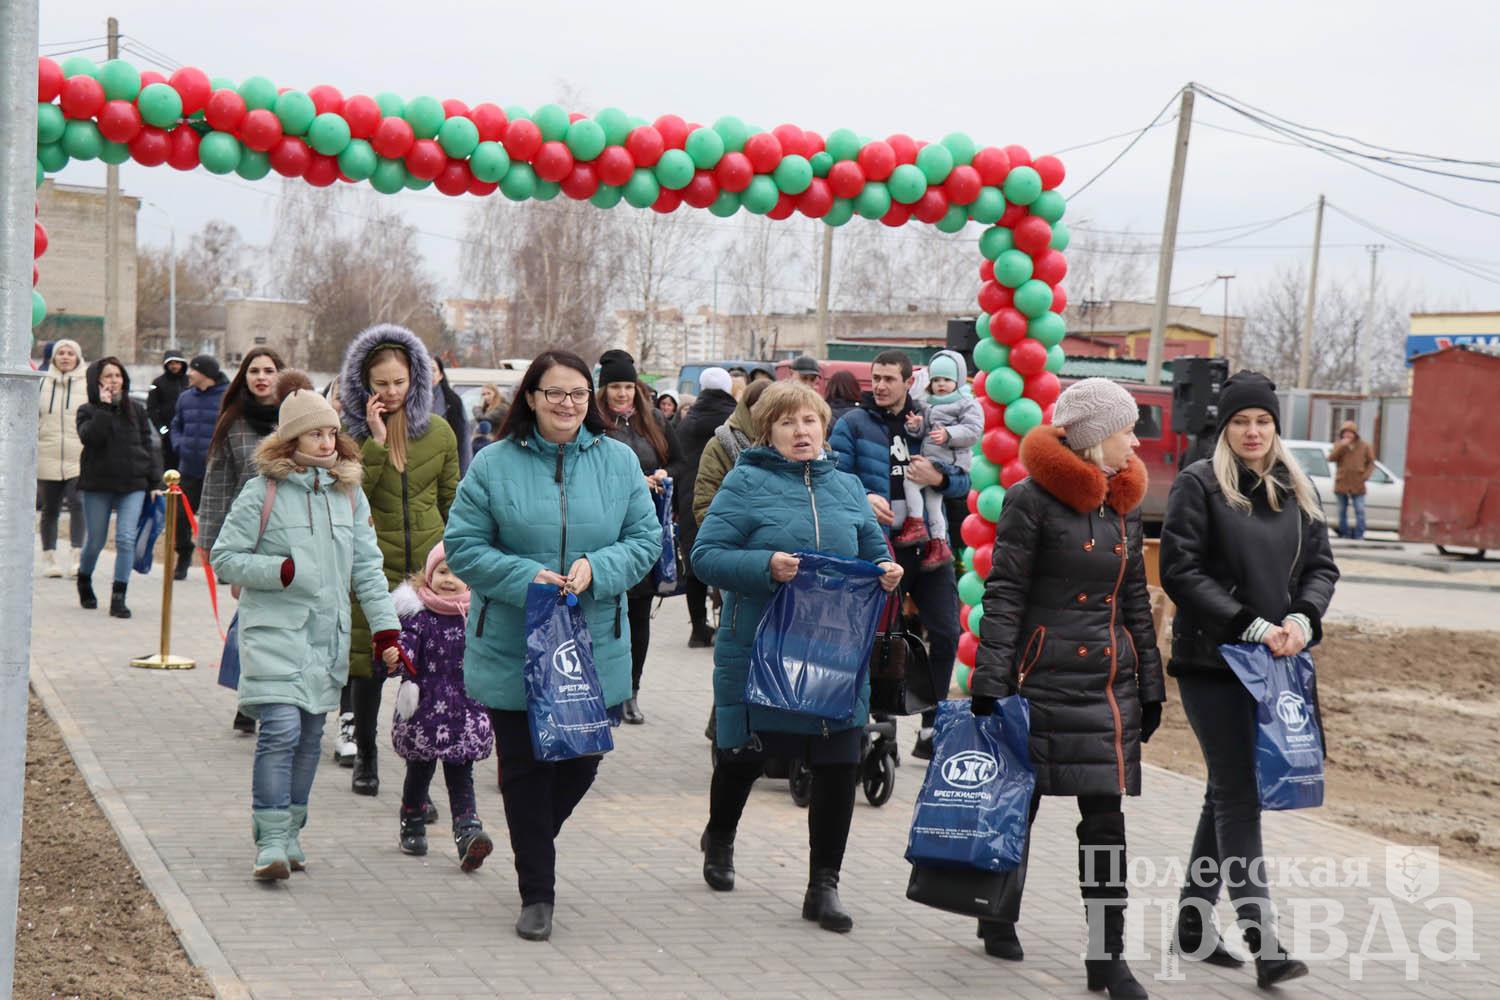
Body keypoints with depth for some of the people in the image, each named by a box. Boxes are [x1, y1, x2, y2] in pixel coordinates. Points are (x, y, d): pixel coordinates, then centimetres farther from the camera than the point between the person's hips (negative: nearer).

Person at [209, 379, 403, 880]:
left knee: (310, 737, 10)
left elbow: (366, 566, 11)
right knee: (281, 731, -15)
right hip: (274, 631, -5)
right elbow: (224, 557, -3)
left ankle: (290, 832, 23)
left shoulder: (349, 494, 8)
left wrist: (385, 626, 5)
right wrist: (278, 571, -16)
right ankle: (271, 841, -8)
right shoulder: (263, 492, -6)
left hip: (328, 635, 5)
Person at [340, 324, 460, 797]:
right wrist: (376, 440, -17)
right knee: (368, 664, 5)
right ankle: (365, 758, 26)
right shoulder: (352, 432, 0)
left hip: (428, 566, 1)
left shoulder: (439, 432, 7)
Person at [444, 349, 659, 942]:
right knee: (525, 771, 4)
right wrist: (526, 577, -18)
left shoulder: (619, 461, 4)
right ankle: (536, 894, 18)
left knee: (581, 764, 8)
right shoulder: (495, 463, -2)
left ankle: (536, 843, 40)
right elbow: (462, 545, -3)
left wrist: (595, 569, -15)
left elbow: (646, 539, 4)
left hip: (595, 650, 2)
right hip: (512, 651, -2)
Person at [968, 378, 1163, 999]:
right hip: (1043, 675, -5)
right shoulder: (1032, 499, -8)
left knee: (1105, 814, 0)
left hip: (1109, 681, 5)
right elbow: (1003, 595, -9)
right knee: (1019, 801, 9)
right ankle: (999, 917, 31)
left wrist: (1150, 686, 18)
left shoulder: (1125, 504, 12)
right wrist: (989, 684, -14)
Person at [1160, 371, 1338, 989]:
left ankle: (1194, 923, 23)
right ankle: (1264, 943, -8)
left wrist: (1302, 619, -9)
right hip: (1211, 660, -5)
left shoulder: (1297, 490, 10)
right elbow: (1178, 570, -11)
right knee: (1239, 797, -7)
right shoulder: (1199, 485, -6)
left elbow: (1321, 565, 11)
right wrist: (1250, 624, -16)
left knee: (1228, 791, 12)